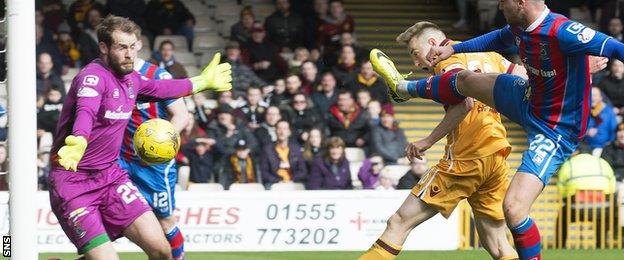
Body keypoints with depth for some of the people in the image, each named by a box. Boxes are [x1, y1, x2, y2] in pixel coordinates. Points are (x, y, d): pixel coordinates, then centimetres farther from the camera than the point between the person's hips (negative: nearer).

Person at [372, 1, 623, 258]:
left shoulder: (562, 32, -34)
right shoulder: (519, 28, -6)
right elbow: (498, 39, 18)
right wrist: (452, 49, 23)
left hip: (555, 131, -9)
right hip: (528, 99, 9)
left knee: (514, 208, -21)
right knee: (464, 79, 26)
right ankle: (403, 87, 56)